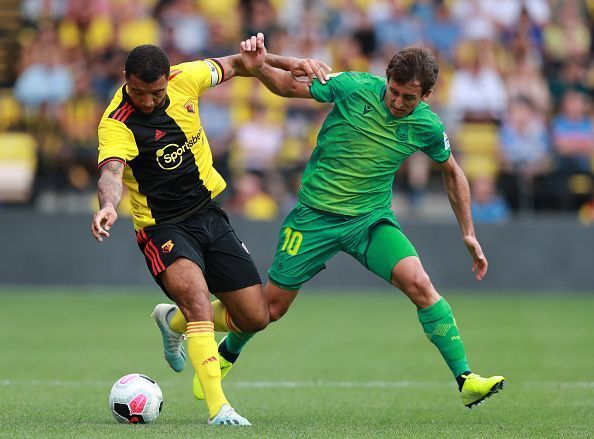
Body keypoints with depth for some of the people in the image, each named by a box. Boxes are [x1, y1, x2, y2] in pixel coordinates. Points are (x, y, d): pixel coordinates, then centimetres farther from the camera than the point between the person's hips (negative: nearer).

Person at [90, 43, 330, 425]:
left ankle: (174, 321, 34)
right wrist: (108, 205, -61)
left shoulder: (184, 80, -7)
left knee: (255, 318, 6)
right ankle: (219, 407, -31)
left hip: (210, 215, 6)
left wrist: (287, 63, 2)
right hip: (163, 228, -6)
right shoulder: (116, 123, -22)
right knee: (198, 302, -32)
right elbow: (112, 171, -40)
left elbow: (234, 65, 12)